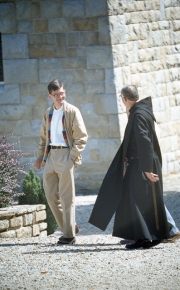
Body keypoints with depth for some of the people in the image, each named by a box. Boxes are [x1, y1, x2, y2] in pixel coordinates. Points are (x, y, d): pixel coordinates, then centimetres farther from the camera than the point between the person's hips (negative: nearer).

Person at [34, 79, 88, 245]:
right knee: (51, 195, 5)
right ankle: (70, 227, 18)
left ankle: (69, 234, 0)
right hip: (50, 155, 6)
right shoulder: (48, 113, 15)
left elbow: (81, 137, -7)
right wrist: (40, 156, 10)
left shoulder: (72, 111, -3)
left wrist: (72, 156, -15)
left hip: (65, 155, -6)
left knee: (66, 197, -5)